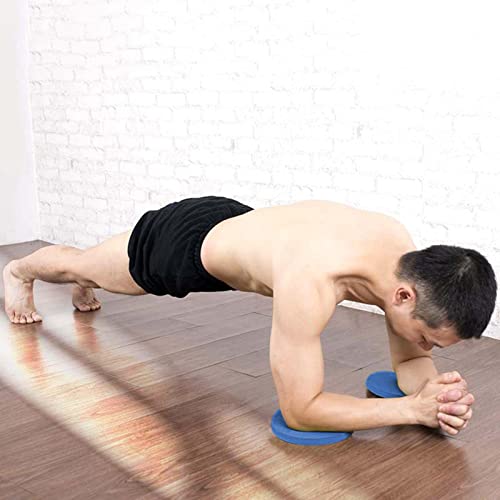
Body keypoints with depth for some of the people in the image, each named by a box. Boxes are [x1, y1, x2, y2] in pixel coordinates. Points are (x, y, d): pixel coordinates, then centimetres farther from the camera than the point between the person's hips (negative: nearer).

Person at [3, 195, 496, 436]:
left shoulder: (402, 247, -26)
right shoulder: (311, 284, -48)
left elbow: (410, 359, -13)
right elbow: (299, 411, -40)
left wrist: (435, 391, -35)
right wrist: (412, 408, -42)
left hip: (232, 220, 6)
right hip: (184, 243, -6)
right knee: (80, 262, 28)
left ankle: (85, 280, 74)